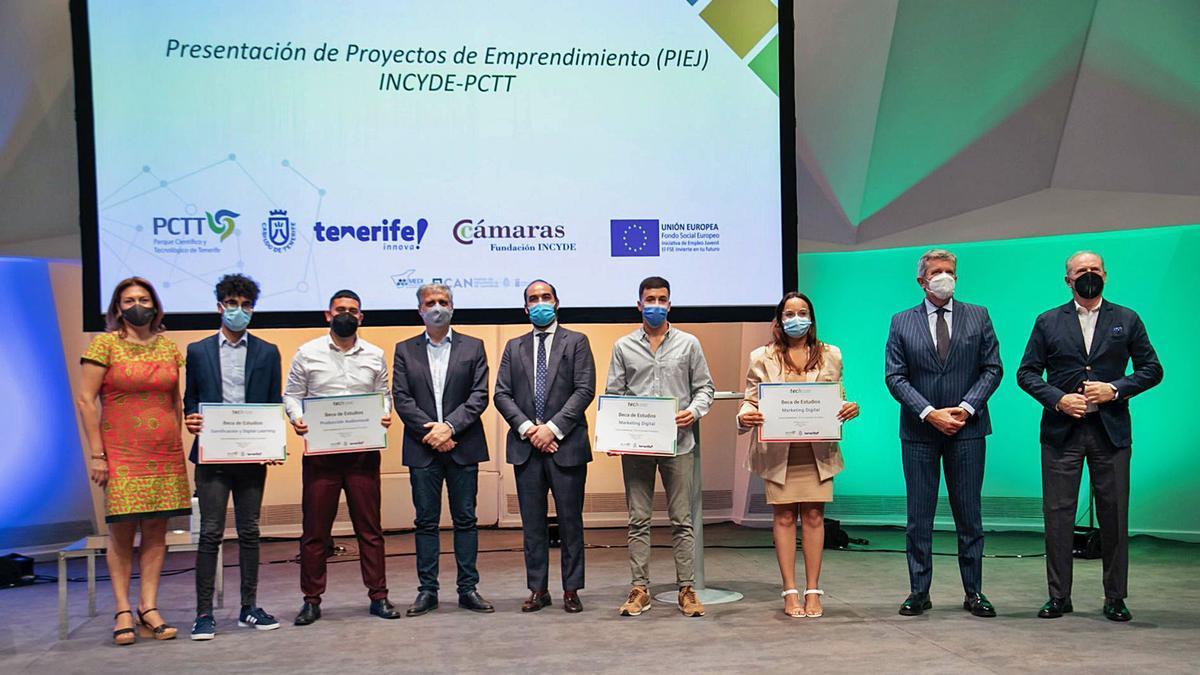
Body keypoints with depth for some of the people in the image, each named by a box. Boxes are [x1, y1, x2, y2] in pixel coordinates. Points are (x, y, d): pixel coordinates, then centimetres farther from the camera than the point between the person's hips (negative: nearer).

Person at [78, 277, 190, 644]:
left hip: (165, 454, 4)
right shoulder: (104, 344, -1)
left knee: (156, 531, 3)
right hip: (121, 454, -4)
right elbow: (86, 400, -5)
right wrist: (97, 454, -9)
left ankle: (149, 608, 9)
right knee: (121, 531, -2)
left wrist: (178, 445, 9)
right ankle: (123, 611, 5)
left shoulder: (169, 346, 11)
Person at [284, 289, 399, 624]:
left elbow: (383, 393, 15)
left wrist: (385, 414, -6)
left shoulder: (375, 355, 10)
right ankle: (312, 600, 13)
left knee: (370, 527, 4)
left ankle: (378, 596, 12)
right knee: (315, 529, 3)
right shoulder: (308, 353, 4)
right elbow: (292, 394, 6)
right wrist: (296, 418, -12)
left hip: (363, 451, 1)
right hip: (320, 451, -1)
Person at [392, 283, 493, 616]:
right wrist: (432, 431, -11)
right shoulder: (404, 350, 9)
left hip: (463, 447, 0)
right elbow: (401, 399, 0)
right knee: (426, 522, 5)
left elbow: (479, 396, -1)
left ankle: (468, 589, 11)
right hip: (422, 448, 0)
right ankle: (427, 591, 11)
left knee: (465, 519, 4)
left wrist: (449, 426, -13)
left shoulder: (473, 347, 7)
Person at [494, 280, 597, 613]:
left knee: (570, 520, 2)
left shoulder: (576, 342, 5)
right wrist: (527, 428, -8)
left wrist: (553, 428, -13)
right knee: (532, 522, 6)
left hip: (566, 445, -3)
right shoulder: (514, 347, 15)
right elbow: (502, 394, 7)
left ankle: (571, 590, 10)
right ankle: (538, 589, 14)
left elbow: (584, 390, -5)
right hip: (526, 447, 3)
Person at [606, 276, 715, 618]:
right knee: (639, 520, 5)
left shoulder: (688, 344, 7)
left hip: (678, 442, -1)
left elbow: (704, 387, 9)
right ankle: (639, 589, 10)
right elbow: (613, 394, 8)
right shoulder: (623, 347, 8)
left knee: (682, 519, 2)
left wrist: (694, 411, -11)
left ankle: (687, 589, 7)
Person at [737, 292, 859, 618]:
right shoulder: (762, 357, 6)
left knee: (814, 516, 1)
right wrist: (745, 416, -18)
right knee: (784, 517, 1)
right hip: (777, 450, -1)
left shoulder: (830, 355, 11)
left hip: (817, 450, 1)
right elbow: (751, 399, 4)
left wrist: (849, 409, -9)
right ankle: (790, 592, 7)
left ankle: (812, 591, 9)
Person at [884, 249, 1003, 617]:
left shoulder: (978, 317, 7)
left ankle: (973, 592, 14)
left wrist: (965, 408, -10)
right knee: (919, 516, 4)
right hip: (919, 431, 0)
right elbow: (895, 377, 0)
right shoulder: (902, 323, 5)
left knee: (969, 514, 5)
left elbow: (992, 368, 3)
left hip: (967, 429, 0)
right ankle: (919, 591, 12)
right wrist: (929, 413, -12)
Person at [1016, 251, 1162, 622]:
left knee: (1114, 515, 3)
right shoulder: (1048, 322, 8)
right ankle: (1059, 596, 8)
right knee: (1058, 513, 0)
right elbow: (1026, 372, 6)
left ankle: (1115, 598, 14)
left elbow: (1152, 369, 8)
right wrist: (1057, 398, -9)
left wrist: (1116, 389, -8)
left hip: (1111, 431, 0)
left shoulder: (1126, 320, 9)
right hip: (1062, 431, 0)